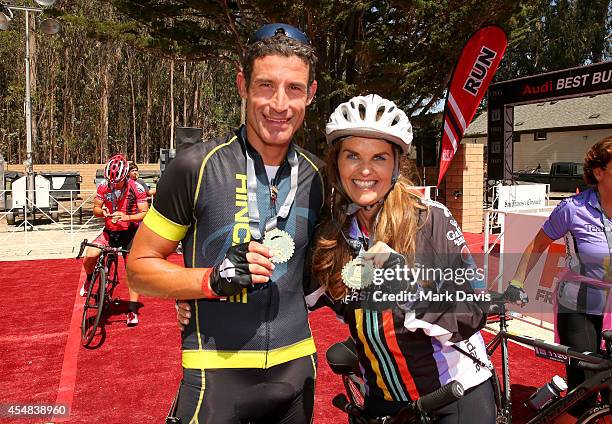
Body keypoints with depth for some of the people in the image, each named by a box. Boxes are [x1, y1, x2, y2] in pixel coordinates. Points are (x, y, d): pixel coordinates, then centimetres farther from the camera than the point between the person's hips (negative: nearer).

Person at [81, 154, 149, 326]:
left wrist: (127, 217, -35)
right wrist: (102, 212, -22)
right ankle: (90, 279, 15)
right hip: (110, 231, 2)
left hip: (130, 232, -2)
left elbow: (145, 213, -17)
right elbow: (95, 209, 2)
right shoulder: (103, 187, -8)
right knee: (89, 256, -20)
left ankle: (133, 311, 4)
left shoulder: (136, 188, -17)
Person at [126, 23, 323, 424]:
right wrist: (215, 279, -22)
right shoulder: (197, 166, -13)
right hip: (218, 372, -4)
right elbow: (140, 267, -8)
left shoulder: (318, 175, 0)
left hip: (296, 365, 4)